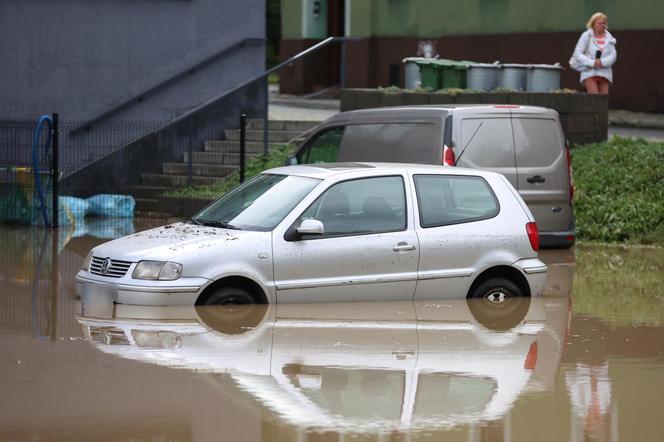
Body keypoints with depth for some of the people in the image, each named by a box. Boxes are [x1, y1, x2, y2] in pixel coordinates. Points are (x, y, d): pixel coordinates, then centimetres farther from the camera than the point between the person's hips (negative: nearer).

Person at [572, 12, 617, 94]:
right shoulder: (586, 36, 0)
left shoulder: (609, 38, 10)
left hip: (604, 73, 4)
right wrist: (592, 63, -18)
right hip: (589, 72, -4)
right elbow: (578, 53, -6)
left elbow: (613, 55, 2)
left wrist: (602, 62, -17)